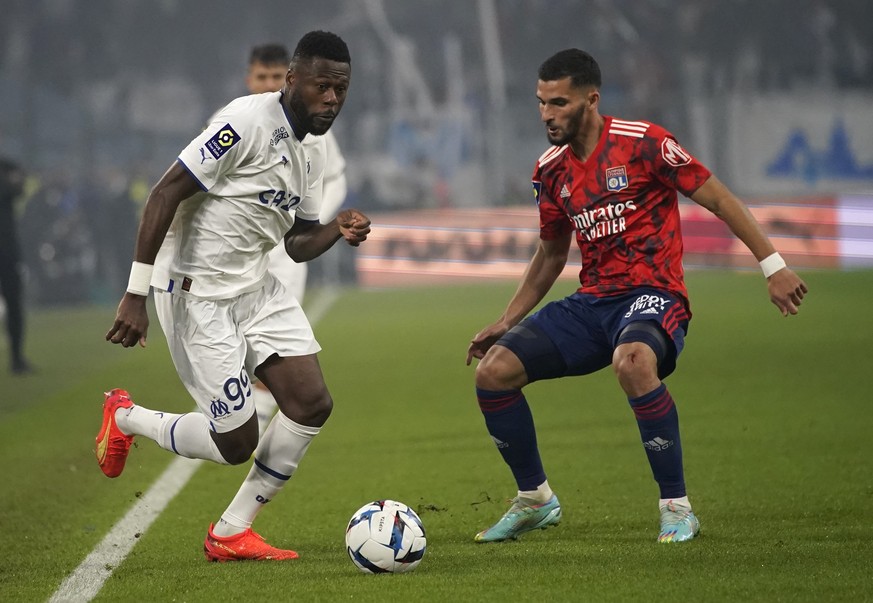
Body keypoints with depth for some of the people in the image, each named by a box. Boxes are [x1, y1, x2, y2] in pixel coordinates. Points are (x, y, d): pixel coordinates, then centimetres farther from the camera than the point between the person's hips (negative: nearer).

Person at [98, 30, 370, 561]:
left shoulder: (312, 148, 8)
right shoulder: (247, 123, -20)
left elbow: (297, 244, 15)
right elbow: (166, 194, -20)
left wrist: (338, 230, -9)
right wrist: (136, 296, -22)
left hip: (255, 288, 9)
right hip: (197, 294, -8)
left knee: (312, 404, -6)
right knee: (237, 443, -7)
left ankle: (231, 534, 8)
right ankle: (125, 419, 22)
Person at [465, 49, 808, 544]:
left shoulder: (643, 143, -9)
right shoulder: (551, 171, 10)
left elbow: (718, 199, -4)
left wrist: (773, 266, -8)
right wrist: (508, 321, 18)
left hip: (653, 296, -7)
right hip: (592, 302, 7)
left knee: (632, 361, -40)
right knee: (493, 370, -9)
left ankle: (678, 509, -27)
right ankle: (535, 500, 12)